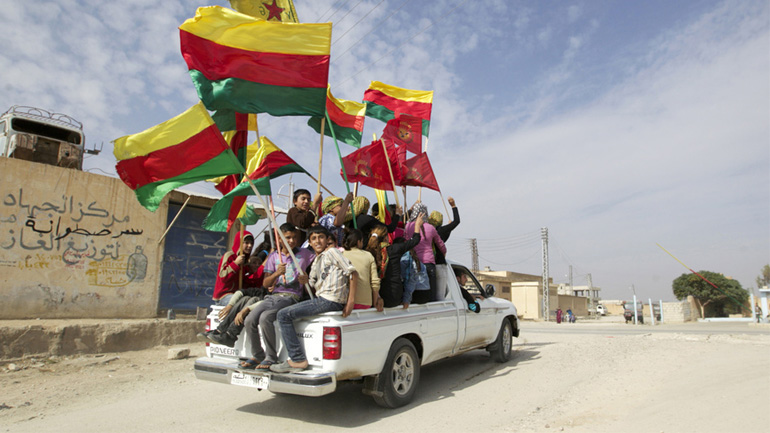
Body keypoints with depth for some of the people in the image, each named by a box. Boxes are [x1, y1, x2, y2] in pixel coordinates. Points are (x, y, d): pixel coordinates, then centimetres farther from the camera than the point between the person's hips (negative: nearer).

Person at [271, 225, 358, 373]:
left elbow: (353, 273, -9)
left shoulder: (332, 252, -1)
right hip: (321, 299, 9)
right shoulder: (316, 262, 25)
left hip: (331, 300, -9)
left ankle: (297, 360, -9)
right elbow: (313, 286, 25)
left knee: (284, 315, -9)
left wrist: (351, 301, -15)